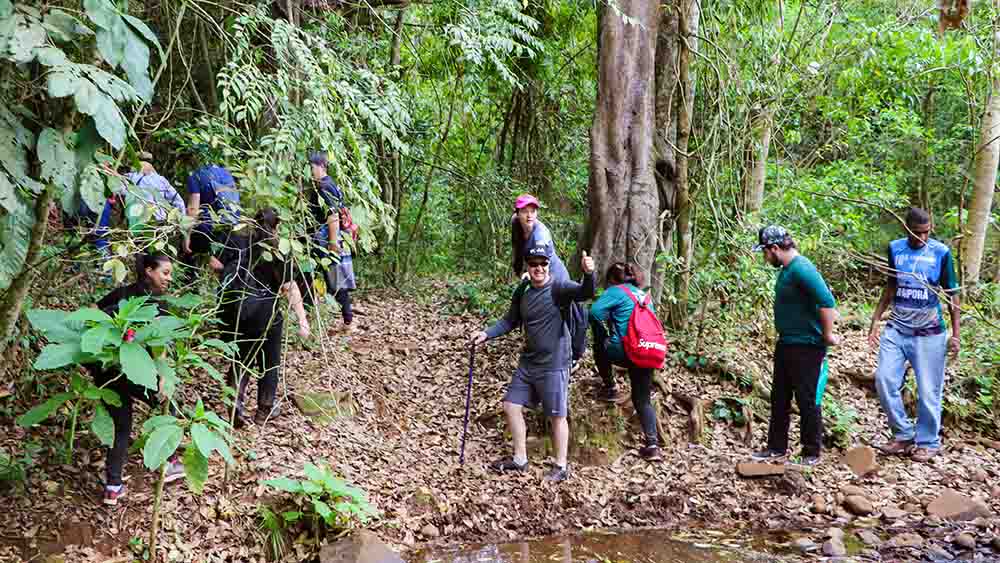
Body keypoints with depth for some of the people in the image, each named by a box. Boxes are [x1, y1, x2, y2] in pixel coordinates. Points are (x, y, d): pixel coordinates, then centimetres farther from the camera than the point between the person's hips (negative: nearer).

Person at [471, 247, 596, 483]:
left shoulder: (558, 287, -14)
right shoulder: (522, 293, 5)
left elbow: (585, 293, -32)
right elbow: (509, 322, 15)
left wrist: (588, 274, -52)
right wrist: (486, 334, 2)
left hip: (553, 365, -7)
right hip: (527, 363, 7)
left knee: (557, 416, 4)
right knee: (512, 406, 12)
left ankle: (561, 466, 20)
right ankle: (520, 459, 27)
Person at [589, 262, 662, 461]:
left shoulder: (617, 291, 2)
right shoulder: (643, 295, 24)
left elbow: (595, 311, -13)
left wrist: (603, 335, 2)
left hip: (625, 351, -6)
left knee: (599, 347, 28)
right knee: (642, 400, 15)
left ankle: (610, 388, 22)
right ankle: (652, 444, 3)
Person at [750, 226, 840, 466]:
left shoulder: (801, 269, -21)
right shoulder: (787, 269, 10)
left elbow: (827, 301, -28)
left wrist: (828, 336, -19)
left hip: (806, 346, -10)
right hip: (786, 343, 10)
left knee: (807, 401, 1)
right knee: (779, 398, 15)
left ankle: (812, 453, 14)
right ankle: (776, 447, 26)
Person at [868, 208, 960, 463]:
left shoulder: (941, 252, -5)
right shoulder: (895, 248, 3)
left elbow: (952, 294, 1)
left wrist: (955, 334, -3)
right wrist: (875, 320, 10)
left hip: (929, 333, -3)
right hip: (897, 329, 3)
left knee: (928, 391, 2)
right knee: (884, 380, -5)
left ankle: (928, 442, 18)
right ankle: (903, 434, 11)